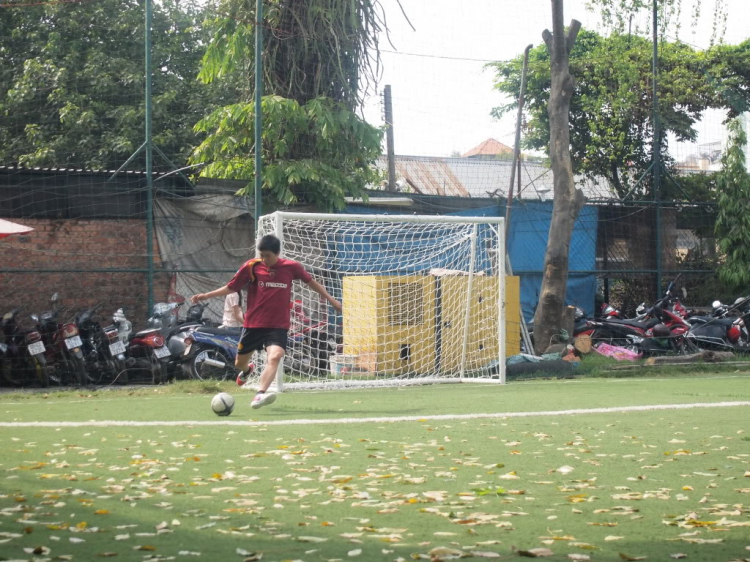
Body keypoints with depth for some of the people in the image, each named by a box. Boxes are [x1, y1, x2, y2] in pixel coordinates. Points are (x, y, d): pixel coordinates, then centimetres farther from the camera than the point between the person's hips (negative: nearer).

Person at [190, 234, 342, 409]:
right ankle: (246, 370, 51)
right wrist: (206, 295, -6)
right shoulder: (251, 267, -5)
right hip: (253, 324, 1)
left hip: (278, 326, -1)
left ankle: (260, 395, -37)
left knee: (275, 357, -27)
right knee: (240, 363, 13)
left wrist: (331, 299, 17)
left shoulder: (291, 267, -3)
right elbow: (231, 287, 3)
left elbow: (311, 282, 13)